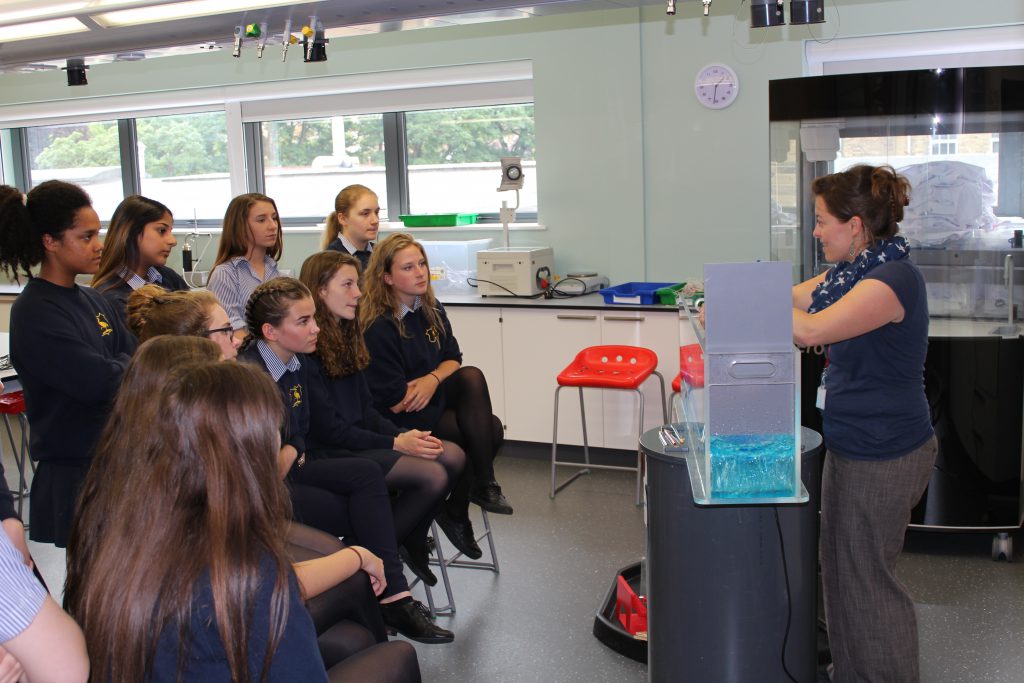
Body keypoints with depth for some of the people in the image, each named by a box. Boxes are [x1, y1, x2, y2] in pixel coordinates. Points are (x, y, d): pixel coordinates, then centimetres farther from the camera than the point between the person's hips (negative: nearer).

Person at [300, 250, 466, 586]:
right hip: (329, 454, -9)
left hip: (359, 436, 9)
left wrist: (405, 434, -5)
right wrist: (395, 444, -16)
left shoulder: (346, 335, 12)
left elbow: (366, 408, 13)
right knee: (434, 475, -21)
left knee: (454, 456, -5)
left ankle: (412, 542, 10)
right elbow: (327, 428, -18)